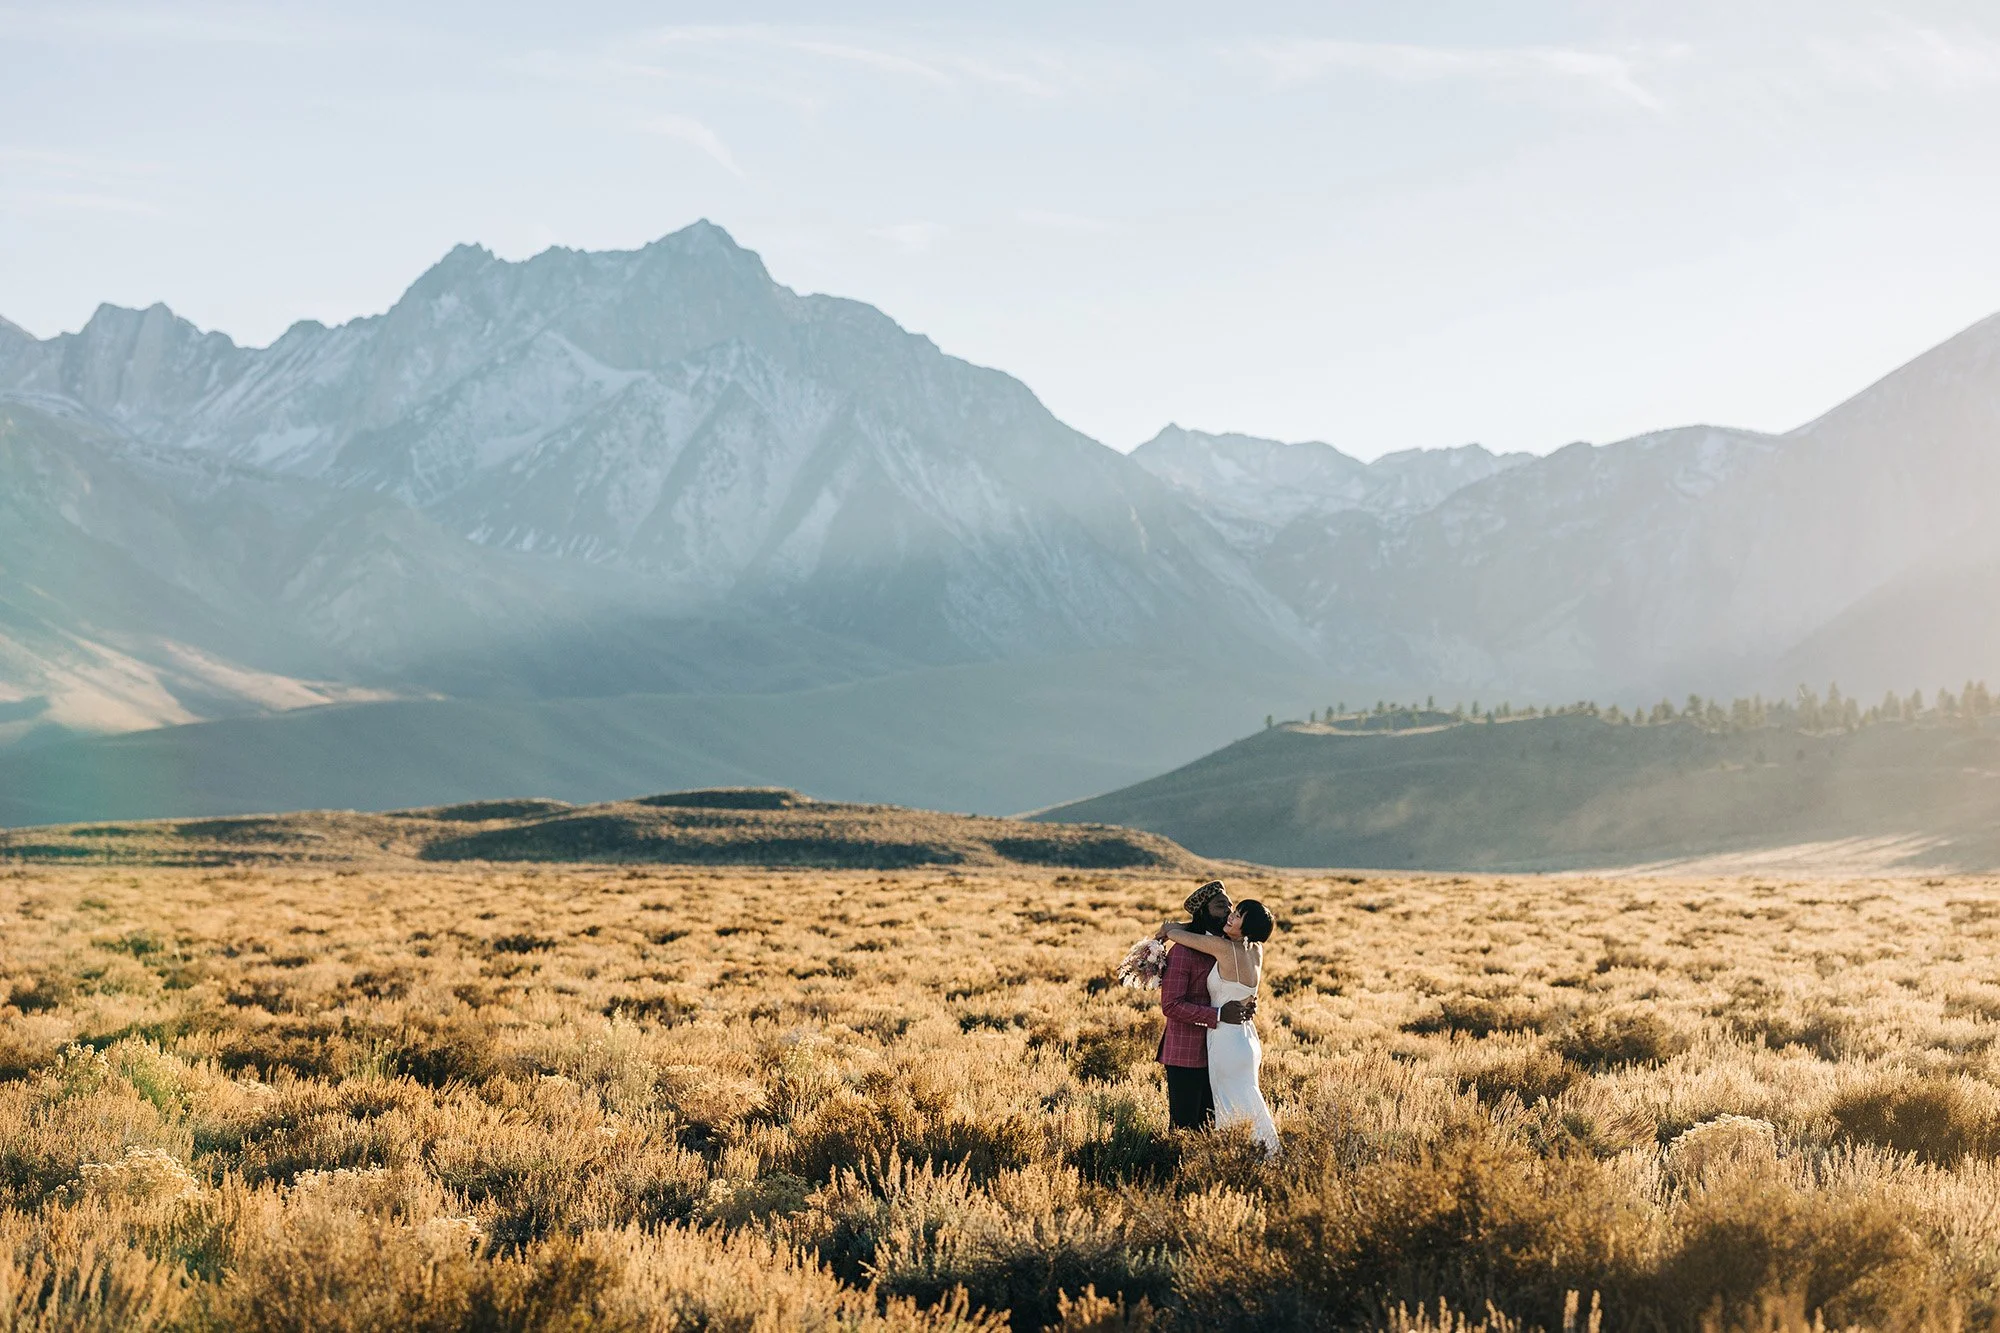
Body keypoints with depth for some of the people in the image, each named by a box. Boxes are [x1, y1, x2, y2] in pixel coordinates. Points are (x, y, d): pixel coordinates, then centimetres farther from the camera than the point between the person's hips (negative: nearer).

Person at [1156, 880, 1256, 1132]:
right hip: (1186, 1057, -8)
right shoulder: (1182, 952, -14)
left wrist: (1248, 1004, -3)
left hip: (1215, 1054, 8)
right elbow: (1171, 1005, -20)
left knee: (1208, 1127, 12)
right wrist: (1219, 1015, -25)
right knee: (1184, 1127, -2)